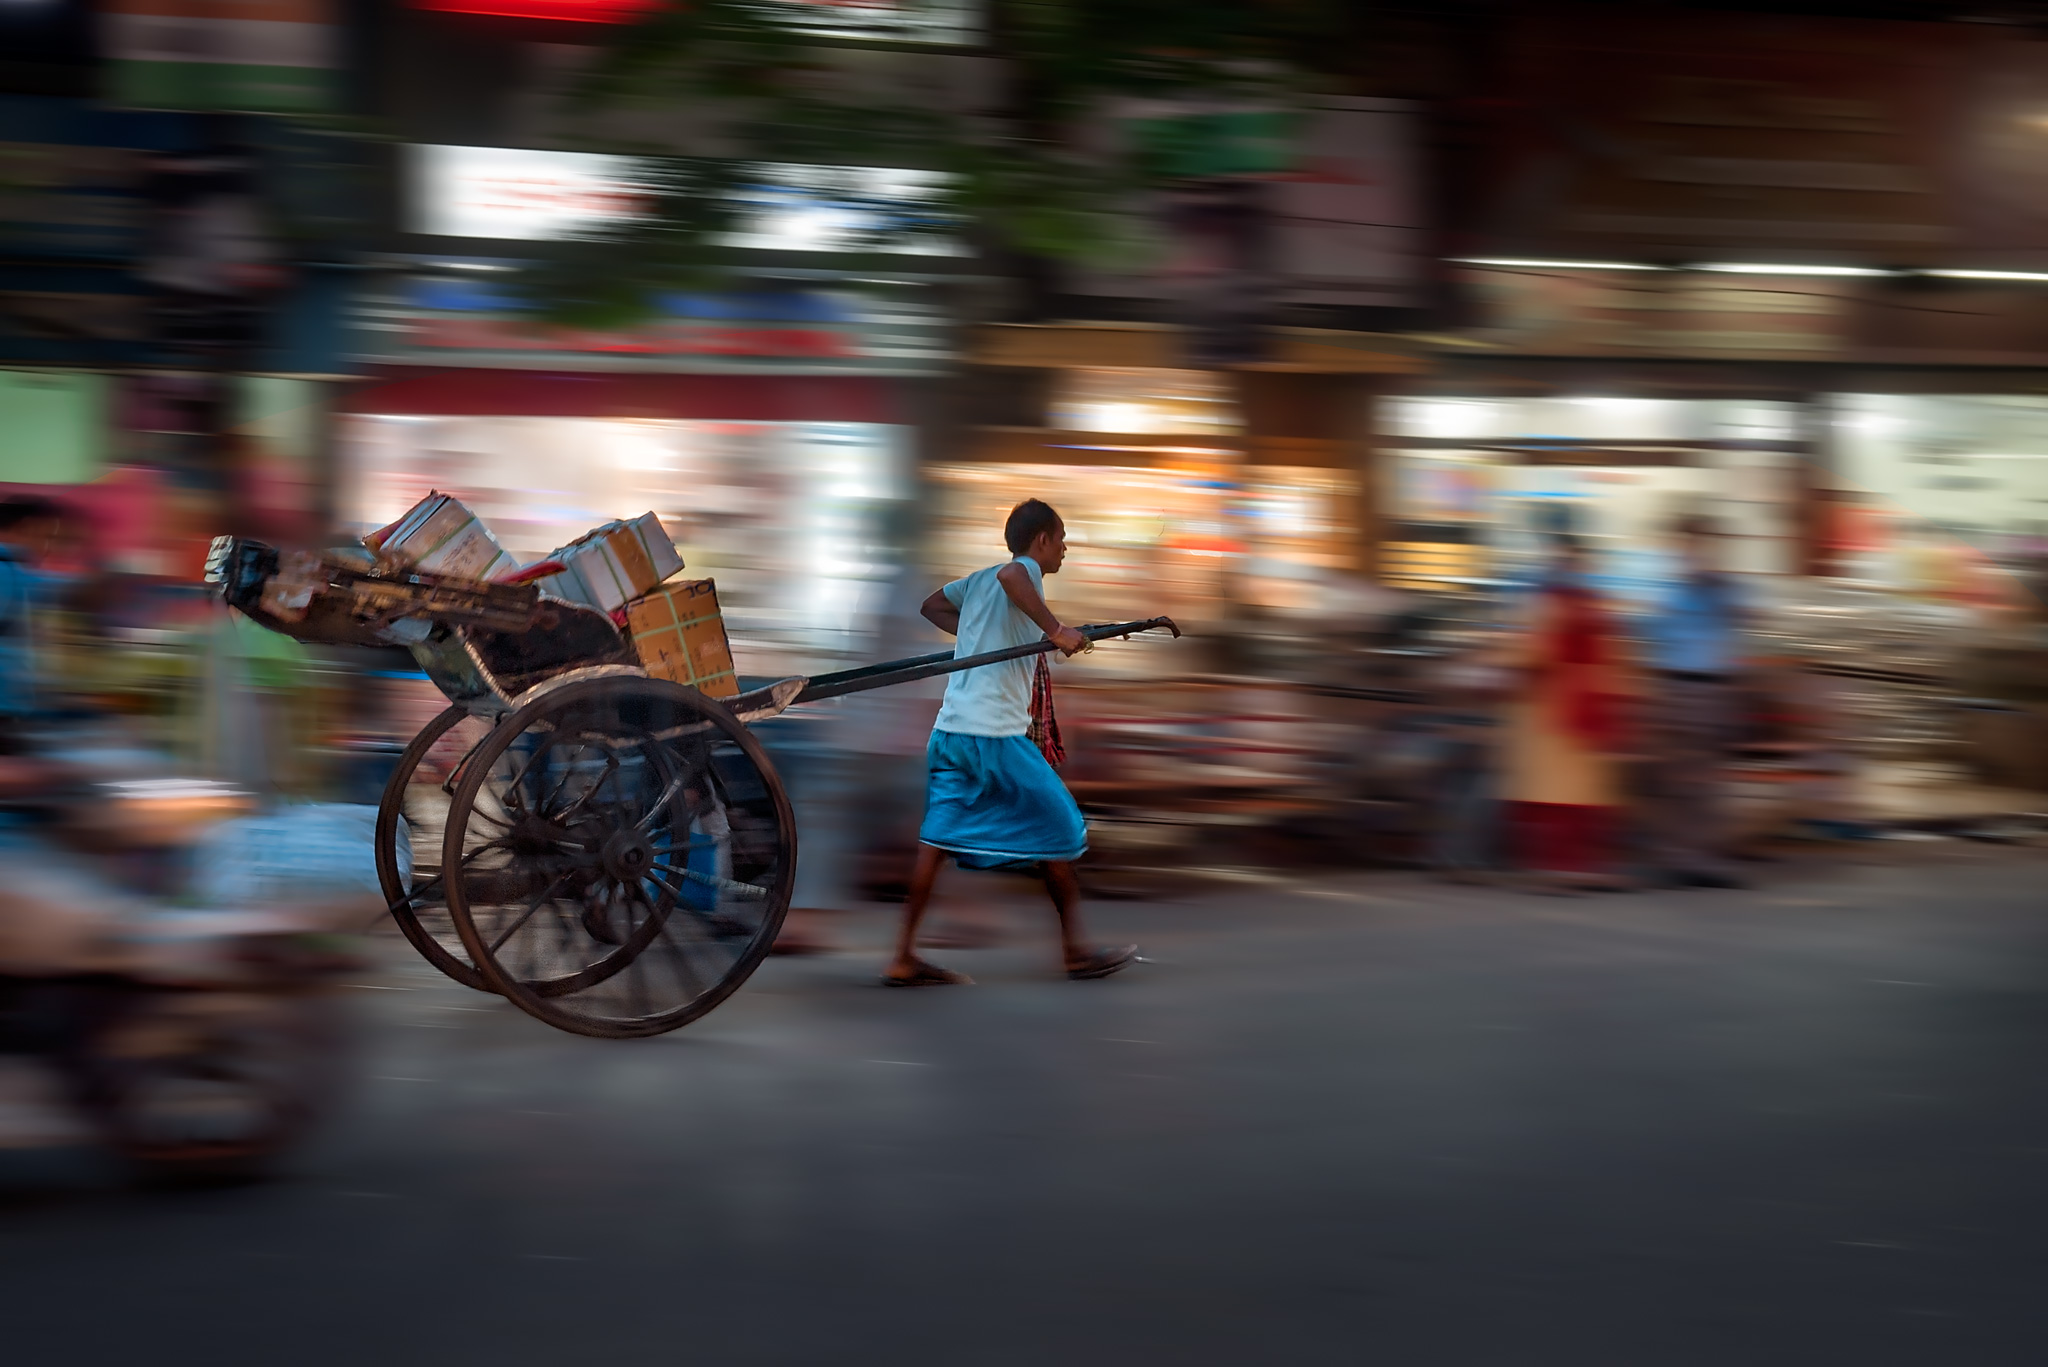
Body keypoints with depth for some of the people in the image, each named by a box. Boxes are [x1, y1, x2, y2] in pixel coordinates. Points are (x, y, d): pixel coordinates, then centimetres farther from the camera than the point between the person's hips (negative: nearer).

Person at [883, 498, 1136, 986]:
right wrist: (1055, 629, -30)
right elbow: (1011, 575, -31)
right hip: (996, 735, -8)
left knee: (938, 837, 5)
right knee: (1057, 832, 5)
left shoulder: (979, 581, 18)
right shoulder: (1025, 572, -6)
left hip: (950, 730, 8)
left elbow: (932, 606, 34)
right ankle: (1076, 951, 13)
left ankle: (903, 959, 0)